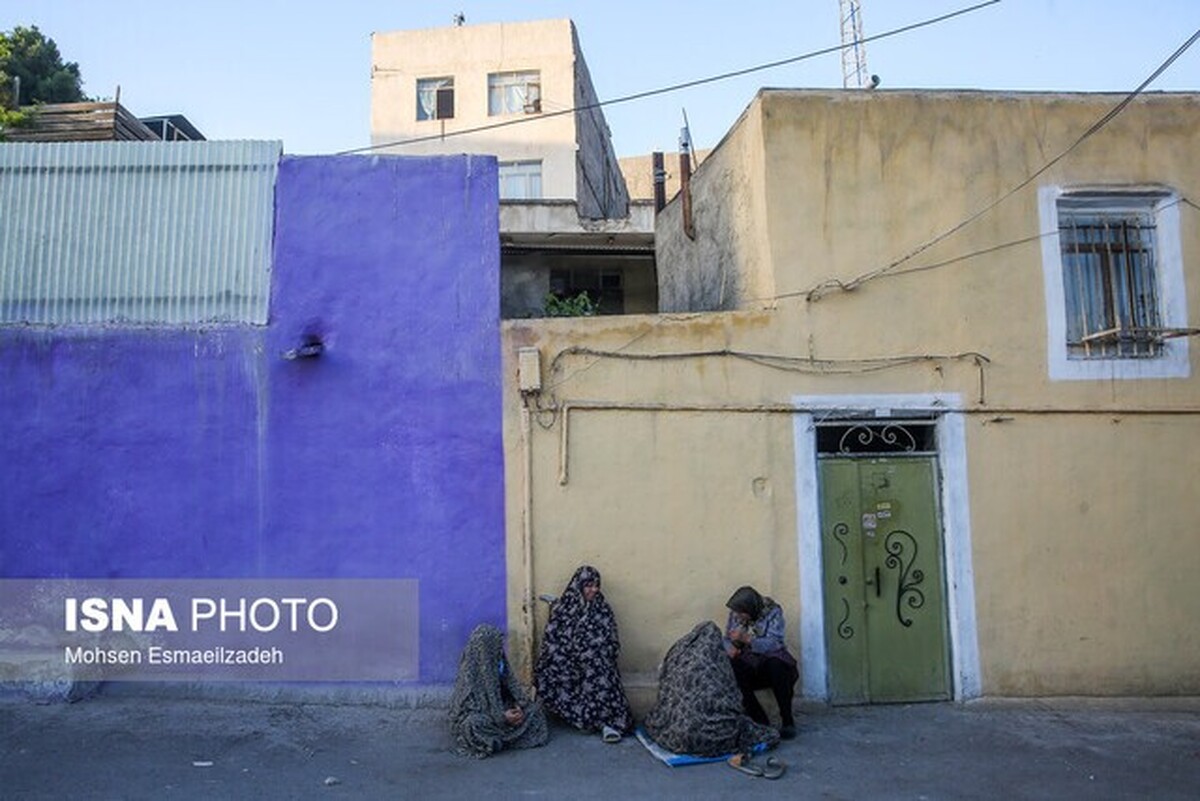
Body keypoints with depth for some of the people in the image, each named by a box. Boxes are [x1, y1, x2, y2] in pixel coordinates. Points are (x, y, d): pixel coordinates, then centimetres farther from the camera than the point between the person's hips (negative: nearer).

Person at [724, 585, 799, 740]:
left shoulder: (772, 611, -13)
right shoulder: (735, 614, 1)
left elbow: (773, 644, -23)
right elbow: (727, 639, 9)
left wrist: (746, 638, -35)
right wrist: (730, 648, -15)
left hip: (772, 661, -4)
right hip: (748, 666, 4)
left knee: (776, 665, -38)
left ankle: (787, 720, -19)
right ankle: (759, 720, -15)